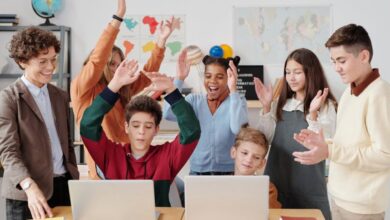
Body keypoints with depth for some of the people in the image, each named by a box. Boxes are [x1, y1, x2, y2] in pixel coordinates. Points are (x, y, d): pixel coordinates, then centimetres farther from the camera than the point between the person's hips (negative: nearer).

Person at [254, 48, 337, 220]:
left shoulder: (326, 106, -7)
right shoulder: (280, 103, 8)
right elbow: (265, 139, 3)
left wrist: (313, 114, -25)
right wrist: (266, 107, -6)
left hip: (307, 182, -4)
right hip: (278, 177, 4)